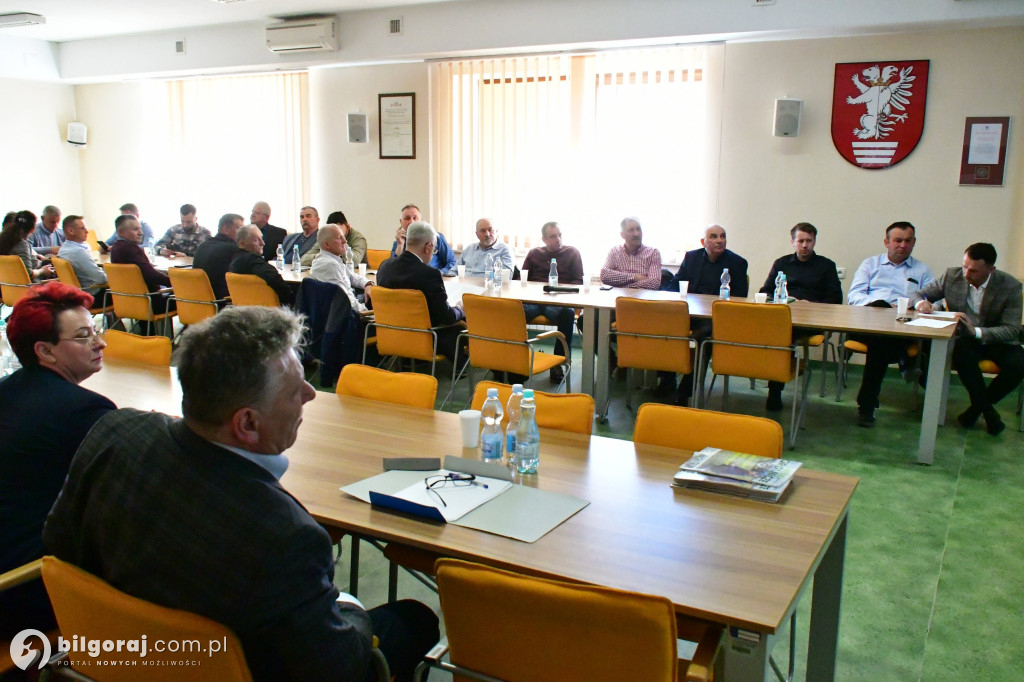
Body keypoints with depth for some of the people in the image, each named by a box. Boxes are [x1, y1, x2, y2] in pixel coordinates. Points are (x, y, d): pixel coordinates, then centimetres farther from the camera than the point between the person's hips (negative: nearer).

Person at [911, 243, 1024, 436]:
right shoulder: (952, 276, -5)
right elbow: (918, 294, 4)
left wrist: (976, 331, -33)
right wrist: (920, 302, -23)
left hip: (995, 340, 0)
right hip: (962, 339, 0)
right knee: (963, 350, -36)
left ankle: (978, 406, -3)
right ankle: (988, 411, -17)